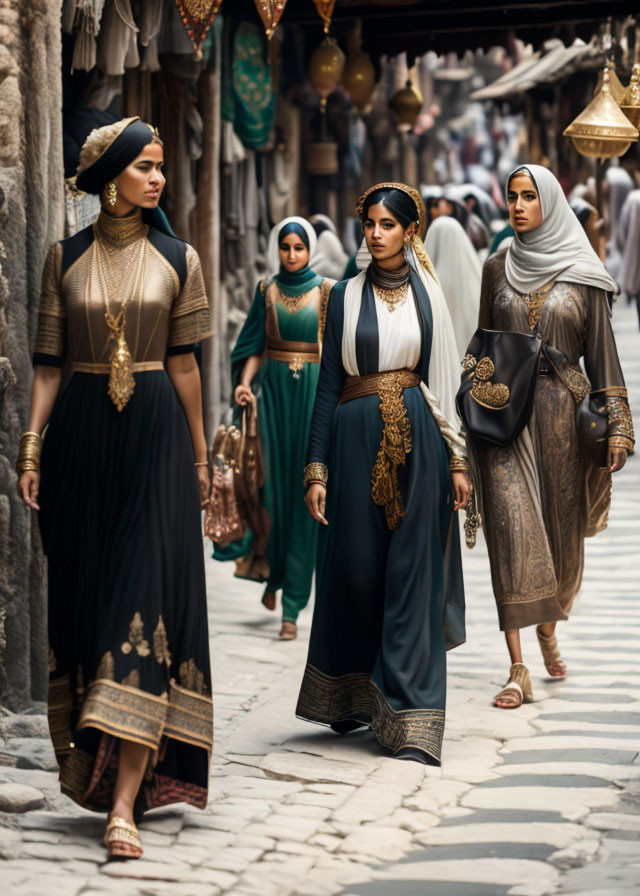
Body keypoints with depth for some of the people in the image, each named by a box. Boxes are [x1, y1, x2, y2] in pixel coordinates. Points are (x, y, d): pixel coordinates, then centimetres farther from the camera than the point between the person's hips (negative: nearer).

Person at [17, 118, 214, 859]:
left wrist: (199, 455, 8)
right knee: (85, 593, 6)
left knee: (146, 596, -9)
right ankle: (94, 763, 21)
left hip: (154, 433, -1)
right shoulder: (65, 259, 5)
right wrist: (32, 444, -3)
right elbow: (48, 361, 5)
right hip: (81, 432, 1)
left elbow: (184, 362, 7)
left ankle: (125, 799, -15)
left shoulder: (177, 259, 5)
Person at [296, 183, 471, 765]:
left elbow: (447, 381, 9)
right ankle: (349, 696, 27)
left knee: (413, 575, -4)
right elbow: (329, 383, 4)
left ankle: (411, 722, -4)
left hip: (418, 441, 0)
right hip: (357, 439, 1)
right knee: (356, 570, 5)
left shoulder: (429, 294, 7)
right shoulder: (347, 296, 6)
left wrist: (458, 459, 2)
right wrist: (317, 469, -2)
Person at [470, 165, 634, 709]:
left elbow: (602, 351, 2)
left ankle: (548, 628, 39)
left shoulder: (582, 274, 2)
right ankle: (518, 671, -14)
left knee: (561, 531, 9)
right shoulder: (498, 269, 8)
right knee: (512, 529, -11)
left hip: (561, 410, 0)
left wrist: (616, 426, -4)